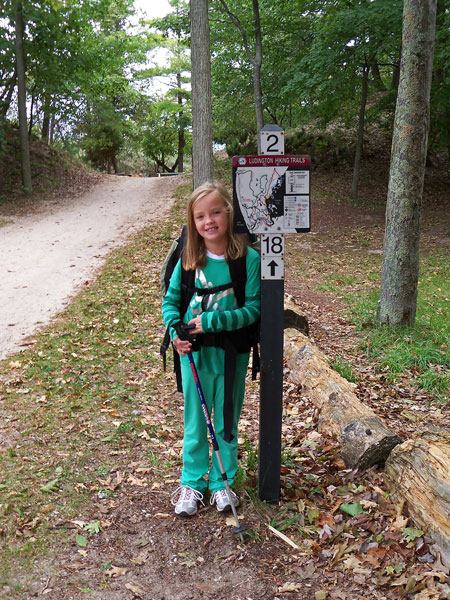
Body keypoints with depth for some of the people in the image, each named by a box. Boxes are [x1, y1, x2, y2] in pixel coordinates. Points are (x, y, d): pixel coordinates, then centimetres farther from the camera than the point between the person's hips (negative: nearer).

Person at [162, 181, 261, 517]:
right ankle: (193, 482, 34)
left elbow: (253, 309, -13)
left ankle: (223, 481, 35)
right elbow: (170, 301, 4)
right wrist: (176, 332, -14)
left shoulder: (249, 260, -12)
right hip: (194, 354, 2)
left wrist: (212, 321, -23)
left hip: (232, 356, -1)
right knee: (195, 423, 16)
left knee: (227, 423, 15)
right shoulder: (188, 260, -5)